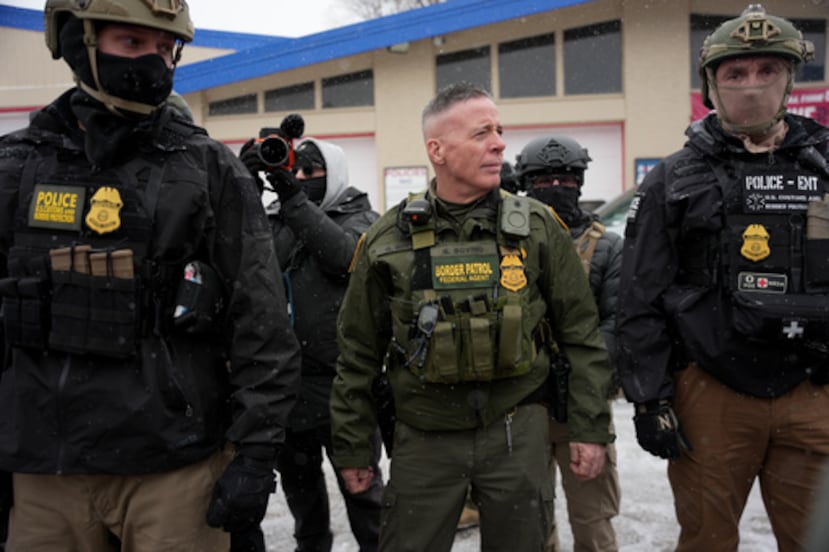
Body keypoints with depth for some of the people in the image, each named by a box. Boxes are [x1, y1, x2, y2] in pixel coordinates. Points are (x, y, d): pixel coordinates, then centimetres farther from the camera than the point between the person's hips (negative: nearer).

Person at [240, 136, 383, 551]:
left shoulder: (359, 218, 0)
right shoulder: (274, 220, 11)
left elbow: (344, 254, -22)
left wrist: (293, 198, -27)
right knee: (297, 478, 20)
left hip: (342, 379, -4)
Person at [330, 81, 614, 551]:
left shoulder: (537, 227, -3)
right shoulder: (388, 239, -3)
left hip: (518, 433, 1)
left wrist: (592, 427, 0)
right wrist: (354, 447, 6)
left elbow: (582, 336, 3)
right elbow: (359, 355, 4)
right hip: (424, 439, 0)